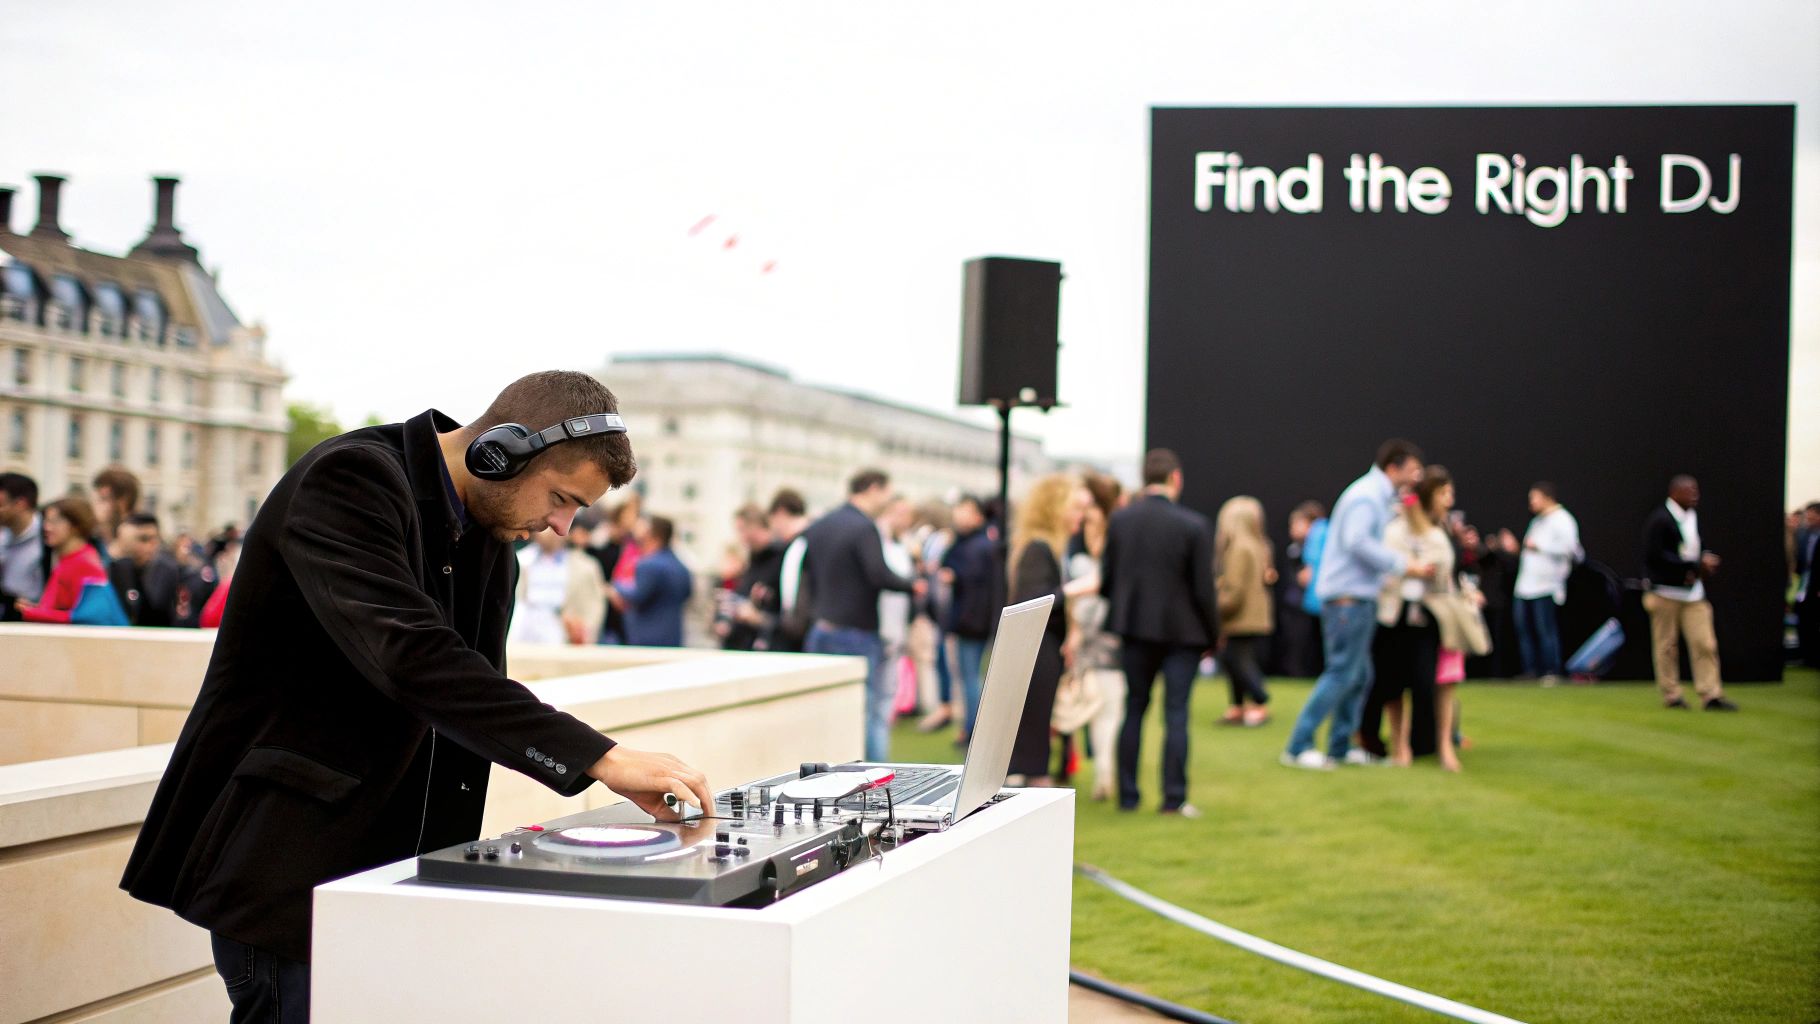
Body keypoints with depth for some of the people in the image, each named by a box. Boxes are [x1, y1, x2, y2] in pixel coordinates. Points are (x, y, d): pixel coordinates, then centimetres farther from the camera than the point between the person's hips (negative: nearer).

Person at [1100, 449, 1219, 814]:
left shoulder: (1120, 519, -4)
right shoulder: (1194, 525, -13)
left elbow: (1105, 579, 1)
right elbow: (1204, 588, -10)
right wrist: (1213, 635, 2)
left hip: (1134, 628, 3)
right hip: (1182, 631, -3)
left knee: (1134, 710, 12)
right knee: (1176, 714, 3)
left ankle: (1127, 795, 14)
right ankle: (1174, 798, 3)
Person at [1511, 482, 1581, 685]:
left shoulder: (1562, 520, -6)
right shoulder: (1537, 521, 22)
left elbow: (1568, 548, -19)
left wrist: (1538, 546, -16)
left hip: (1546, 586, -8)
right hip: (1526, 585, 8)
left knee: (1546, 630, -8)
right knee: (1524, 629, 5)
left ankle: (1551, 672, -4)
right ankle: (1531, 670, 10)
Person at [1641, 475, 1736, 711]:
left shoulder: (1694, 517, 10)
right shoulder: (1659, 520, -12)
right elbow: (1655, 556, -19)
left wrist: (1707, 561, -5)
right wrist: (1696, 566, -18)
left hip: (1693, 592, 6)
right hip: (1666, 592, -6)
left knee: (1705, 643, -1)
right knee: (1667, 646, 4)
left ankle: (1711, 695, 1)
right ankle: (1671, 695, 14)